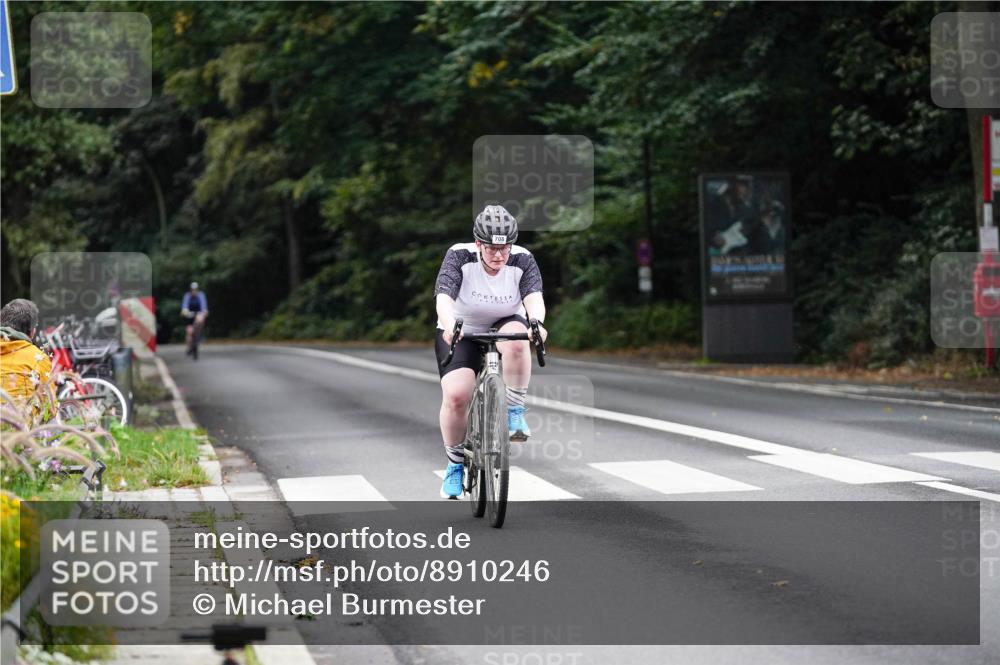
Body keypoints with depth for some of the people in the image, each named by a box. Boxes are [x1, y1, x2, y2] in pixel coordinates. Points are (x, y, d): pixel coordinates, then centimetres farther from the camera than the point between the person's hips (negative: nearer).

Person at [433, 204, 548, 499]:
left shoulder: (522, 260, -17)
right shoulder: (459, 256, -22)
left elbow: (534, 297, -32)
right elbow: (444, 296, -35)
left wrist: (536, 322, -54)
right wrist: (449, 324, -57)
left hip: (505, 326, 1)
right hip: (461, 333, -1)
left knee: (516, 343, -37)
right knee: (456, 396, -20)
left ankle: (515, 410, -18)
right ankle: (455, 464, 3)